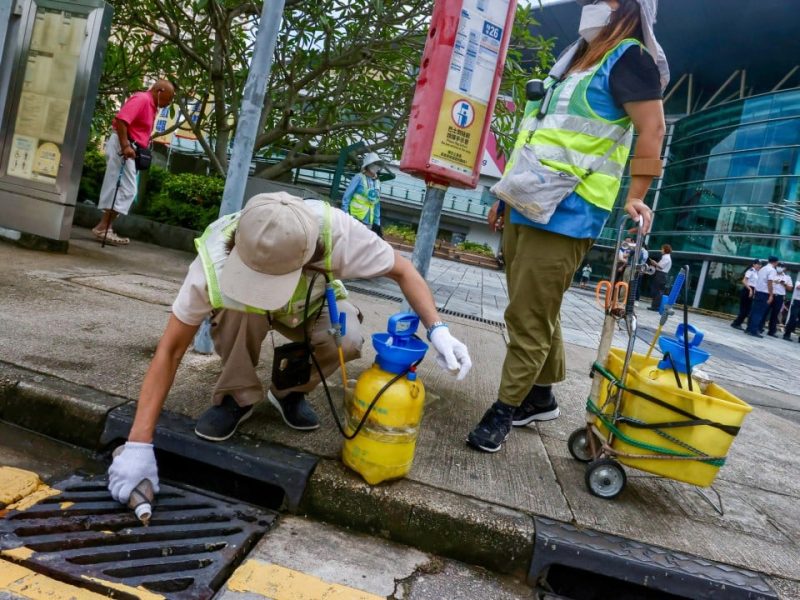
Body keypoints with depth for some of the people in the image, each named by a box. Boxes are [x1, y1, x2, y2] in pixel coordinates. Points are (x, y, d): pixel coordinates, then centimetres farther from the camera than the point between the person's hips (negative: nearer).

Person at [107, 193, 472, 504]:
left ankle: (290, 391, -1)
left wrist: (437, 329, -36)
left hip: (311, 306, 1)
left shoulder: (334, 231, -39)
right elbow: (170, 351, -30)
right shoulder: (216, 261, -38)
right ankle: (237, 397, -10)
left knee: (347, 339, -32)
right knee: (239, 308, -36)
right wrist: (139, 444, -33)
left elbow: (402, 270, -23)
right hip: (243, 317, 0)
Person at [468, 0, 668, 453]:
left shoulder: (628, 58, -4)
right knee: (536, 311, 14)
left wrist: (636, 197, -17)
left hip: (564, 212, -9)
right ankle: (541, 397, 27)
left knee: (529, 318, -5)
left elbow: (652, 128, -11)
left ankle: (505, 409, 6)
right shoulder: (577, 57, 22)